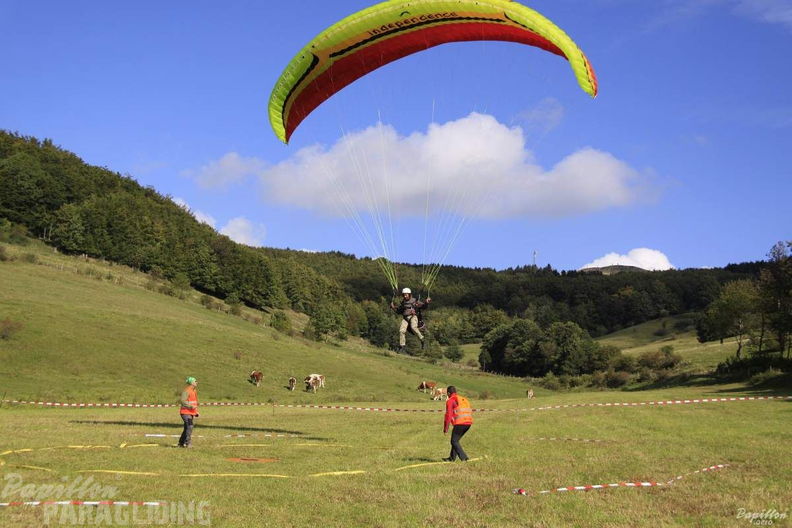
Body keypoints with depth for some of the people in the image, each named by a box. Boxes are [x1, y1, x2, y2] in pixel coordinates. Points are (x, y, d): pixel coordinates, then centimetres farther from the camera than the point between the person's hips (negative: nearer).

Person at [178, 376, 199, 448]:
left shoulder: (194, 391, 17)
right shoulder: (186, 391, -13)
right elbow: (183, 401, -21)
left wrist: (195, 413, 21)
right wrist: (191, 406, -27)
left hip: (191, 413, 10)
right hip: (186, 412, -10)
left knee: (187, 428, 12)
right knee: (189, 426, -17)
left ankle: (181, 443, 20)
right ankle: (188, 443, -15)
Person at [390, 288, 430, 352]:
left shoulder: (415, 301, 8)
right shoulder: (402, 303, 19)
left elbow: (423, 306, 5)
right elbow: (399, 311, 26)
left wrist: (426, 302, -13)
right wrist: (393, 308, 11)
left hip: (413, 317, -4)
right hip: (405, 318, 4)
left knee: (413, 328, -33)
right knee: (401, 330, -17)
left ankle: (422, 339, -14)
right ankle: (402, 347, -9)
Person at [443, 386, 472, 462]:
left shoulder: (450, 401, 1)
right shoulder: (464, 399, 24)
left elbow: (448, 415, -5)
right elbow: (470, 412, 24)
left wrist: (445, 428, -2)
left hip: (459, 423, -8)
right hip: (468, 423, 8)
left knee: (454, 441, 3)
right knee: (456, 440, 20)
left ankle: (464, 458, -7)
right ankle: (452, 458, 24)